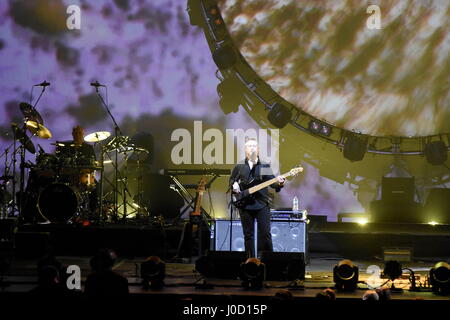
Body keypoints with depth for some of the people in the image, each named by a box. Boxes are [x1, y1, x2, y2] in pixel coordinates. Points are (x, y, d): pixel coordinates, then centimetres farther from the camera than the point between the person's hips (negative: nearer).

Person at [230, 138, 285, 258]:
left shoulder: (265, 166, 7)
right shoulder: (239, 167, 9)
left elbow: (271, 181, -2)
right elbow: (232, 181, 17)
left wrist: (279, 183, -24)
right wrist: (234, 186, -5)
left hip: (262, 204, -1)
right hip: (245, 205, 1)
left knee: (265, 233, -6)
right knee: (248, 235, 5)